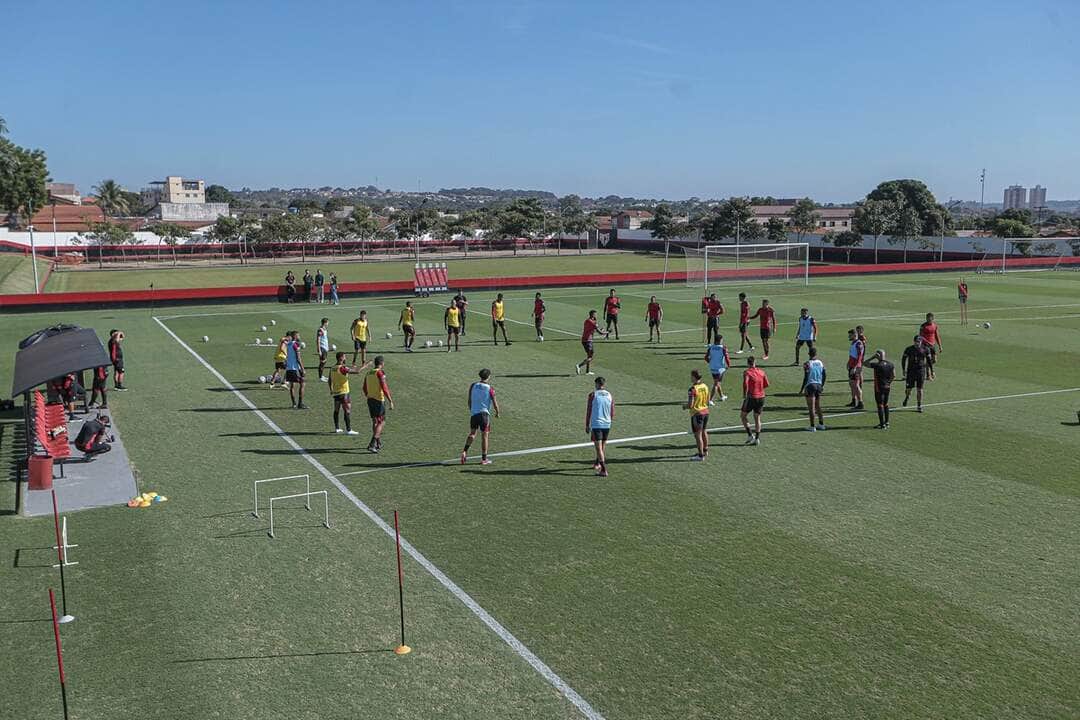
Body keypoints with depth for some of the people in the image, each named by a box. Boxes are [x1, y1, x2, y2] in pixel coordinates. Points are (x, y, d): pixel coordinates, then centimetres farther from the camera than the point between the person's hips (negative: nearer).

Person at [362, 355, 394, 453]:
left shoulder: (368, 373, 10)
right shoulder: (380, 373, -13)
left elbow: (365, 389, 17)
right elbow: (384, 388, -21)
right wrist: (390, 401, -18)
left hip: (370, 400, 7)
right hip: (379, 400, -7)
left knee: (375, 422, 16)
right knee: (381, 422, -2)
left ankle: (378, 443, 25)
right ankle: (372, 445, -12)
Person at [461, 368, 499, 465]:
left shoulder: (473, 386, 3)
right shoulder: (490, 388, -6)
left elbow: (469, 401, 8)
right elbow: (495, 403, -4)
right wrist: (497, 412, 14)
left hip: (473, 413, 4)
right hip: (484, 413, -3)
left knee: (472, 433, 16)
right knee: (485, 436, 5)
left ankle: (465, 452, -4)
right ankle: (484, 459, 9)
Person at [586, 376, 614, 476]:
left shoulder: (593, 394, -4)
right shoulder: (609, 395, 7)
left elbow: (588, 411, -5)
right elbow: (613, 415, 7)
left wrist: (587, 425, 2)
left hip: (596, 424, -5)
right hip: (607, 424, 5)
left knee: (598, 447, -6)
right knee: (603, 446, 20)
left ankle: (604, 470, -14)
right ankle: (597, 463, 40)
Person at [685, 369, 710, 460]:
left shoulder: (692, 389, -20)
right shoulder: (705, 386, 3)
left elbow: (690, 405, -21)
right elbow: (708, 402, 12)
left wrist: (685, 407, -1)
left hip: (697, 413, -8)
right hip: (705, 412, 8)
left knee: (698, 435, 0)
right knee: (704, 432, 22)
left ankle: (701, 455, 4)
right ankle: (705, 451, 35)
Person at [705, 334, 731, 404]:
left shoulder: (711, 347, -2)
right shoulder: (723, 348, -15)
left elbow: (706, 357, 1)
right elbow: (727, 358, -19)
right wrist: (729, 365, 0)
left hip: (712, 368, 5)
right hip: (720, 368, -5)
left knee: (717, 383, 23)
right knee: (716, 384, 0)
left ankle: (722, 396, 41)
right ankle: (711, 400, -9)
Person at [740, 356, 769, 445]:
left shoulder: (747, 372, -9)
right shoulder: (761, 371, 6)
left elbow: (745, 383, -24)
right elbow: (766, 384, 7)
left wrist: (745, 395, -13)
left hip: (751, 397, -4)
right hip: (761, 397, 5)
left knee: (744, 416, 12)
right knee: (757, 418, 13)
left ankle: (750, 435, 2)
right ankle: (757, 438, 11)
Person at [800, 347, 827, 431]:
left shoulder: (807, 364, -12)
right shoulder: (820, 363, 5)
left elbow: (806, 377, -14)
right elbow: (824, 375, 9)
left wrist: (802, 389, -9)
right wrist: (822, 385, 22)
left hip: (810, 386, -6)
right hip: (819, 385, 6)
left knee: (811, 407, -1)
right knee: (818, 406, 18)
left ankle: (812, 426, 1)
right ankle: (821, 424, 24)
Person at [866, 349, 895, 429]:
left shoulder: (877, 365, -18)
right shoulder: (890, 364, 1)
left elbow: (865, 364, -7)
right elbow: (894, 376, 7)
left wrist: (873, 357, -6)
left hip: (879, 388, -6)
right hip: (887, 387, 6)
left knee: (880, 405, -1)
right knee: (886, 404, 18)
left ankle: (882, 425, -1)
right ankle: (886, 423, 26)